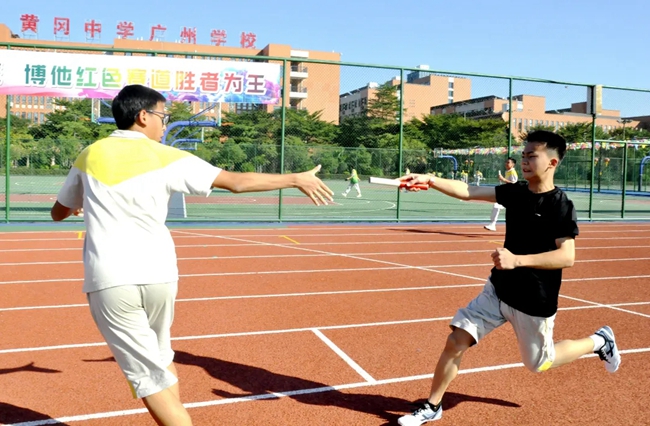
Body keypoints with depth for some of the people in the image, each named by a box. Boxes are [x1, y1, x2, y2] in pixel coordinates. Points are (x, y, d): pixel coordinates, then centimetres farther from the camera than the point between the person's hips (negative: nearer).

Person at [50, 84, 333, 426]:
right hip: (158, 275, 1)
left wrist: (81, 203, 44)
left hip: (110, 282, 0)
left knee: (149, 374, 1)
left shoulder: (89, 155, 7)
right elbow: (237, 182, -4)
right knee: (160, 357, 25)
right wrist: (297, 179, 4)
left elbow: (58, 213, 21)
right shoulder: (165, 157, -1)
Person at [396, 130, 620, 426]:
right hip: (497, 290, 5)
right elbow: (468, 192, -9)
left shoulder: (561, 206, -18)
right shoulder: (515, 192, -1)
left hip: (533, 302, -5)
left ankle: (598, 342, 38)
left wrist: (517, 260, -35)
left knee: (539, 364, 14)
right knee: (455, 342, -2)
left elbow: (566, 257, -25)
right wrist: (430, 180, -23)